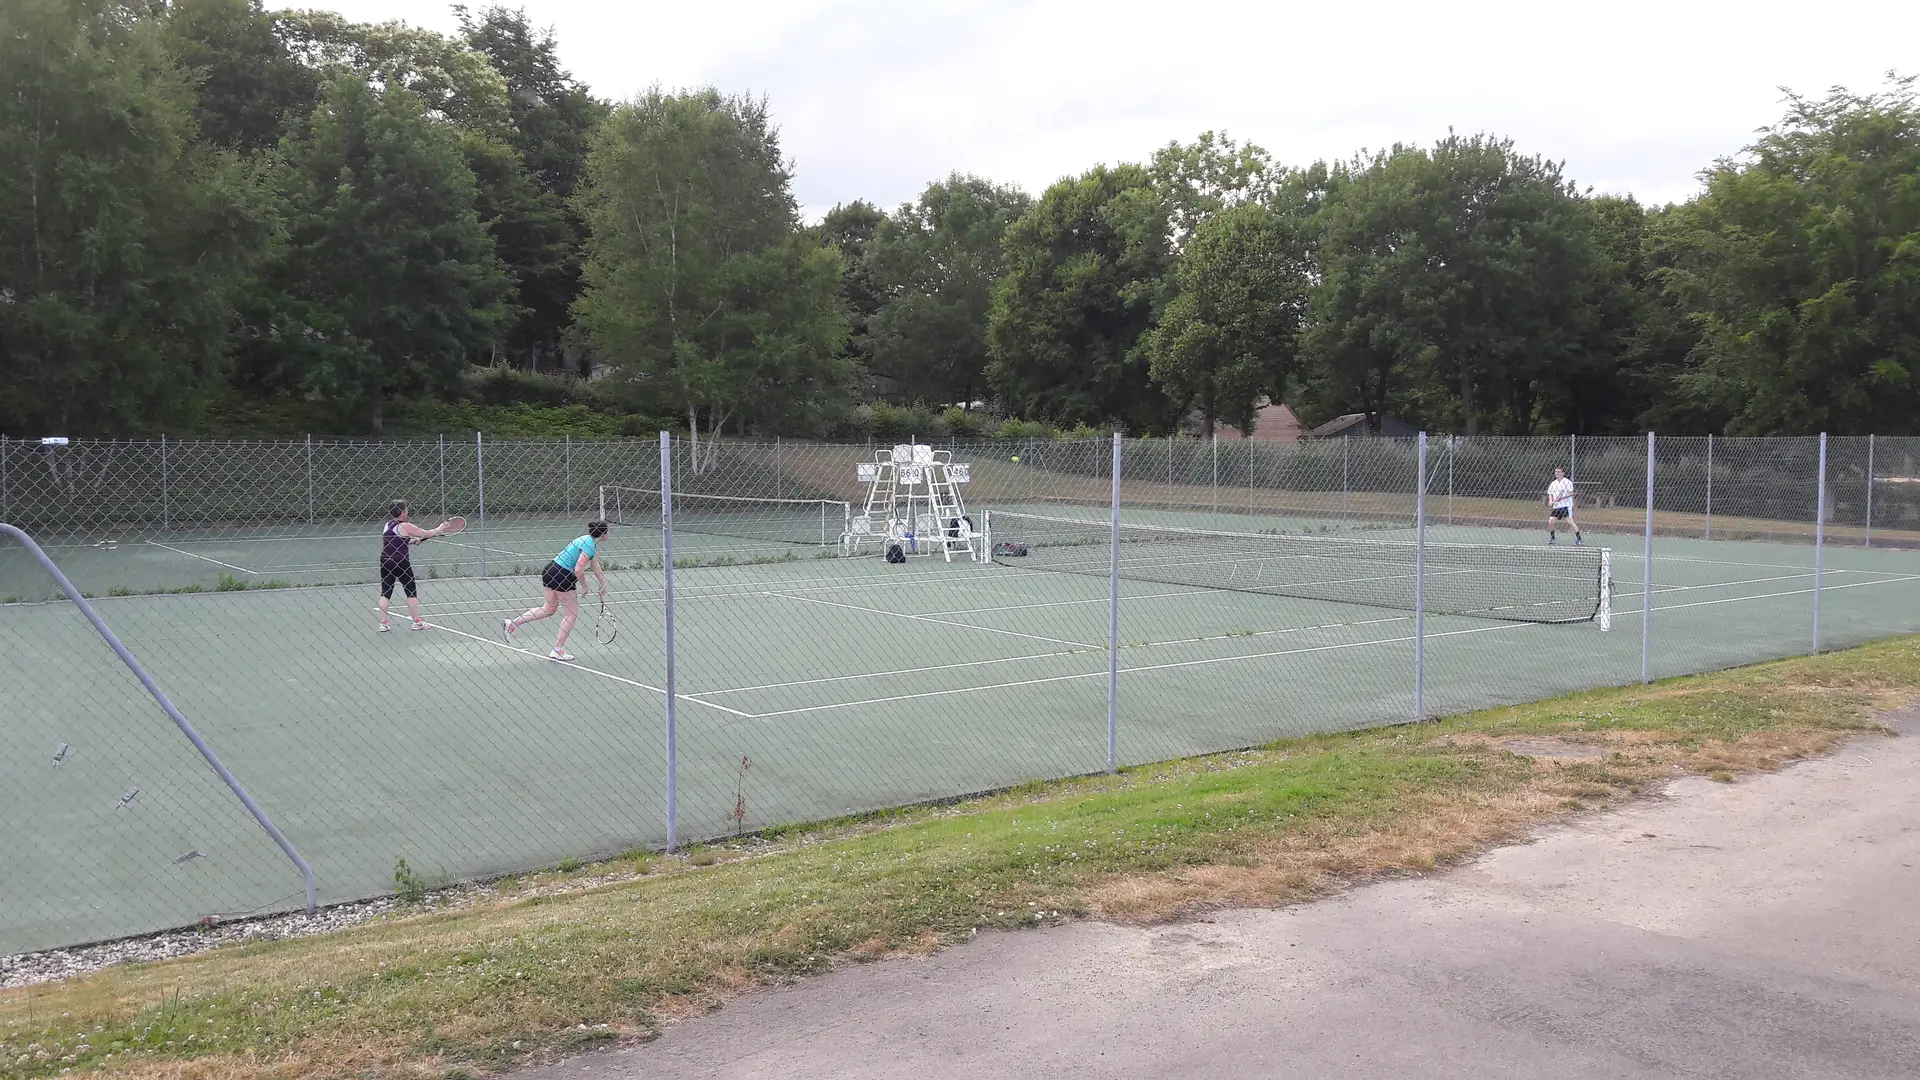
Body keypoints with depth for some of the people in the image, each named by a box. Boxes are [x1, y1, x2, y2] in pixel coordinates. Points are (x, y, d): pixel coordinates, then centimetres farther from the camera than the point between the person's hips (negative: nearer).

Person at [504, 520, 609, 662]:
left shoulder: (589, 541, 12)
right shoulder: (589, 546, -19)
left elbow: (595, 566, 20)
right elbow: (579, 570, -24)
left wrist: (604, 585, 21)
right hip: (562, 575, -9)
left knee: (549, 609, 20)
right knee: (572, 613, 4)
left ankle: (512, 623, 16)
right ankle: (557, 650, 9)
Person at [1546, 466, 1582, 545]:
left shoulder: (1567, 482, -5)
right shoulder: (1553, 484, 15)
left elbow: (1571, 493, -10)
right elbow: (1550, 494, 19)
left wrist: (1561, 498, -22)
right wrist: (1550, 501, -1)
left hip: (1566, 506, -6)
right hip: (1556, 507, 6)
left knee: (1570, 521, -15)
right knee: (1551, 522, -1)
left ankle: (1579, 539, -13)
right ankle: (1552, 538, 19)